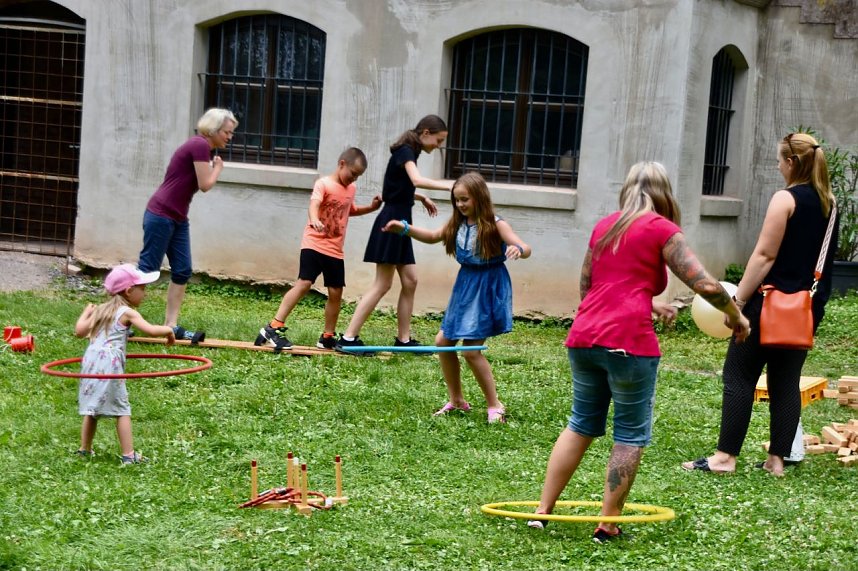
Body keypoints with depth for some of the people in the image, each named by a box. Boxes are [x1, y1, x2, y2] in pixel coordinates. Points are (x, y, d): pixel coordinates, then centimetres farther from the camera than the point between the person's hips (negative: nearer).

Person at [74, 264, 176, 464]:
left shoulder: (101, 309, 18)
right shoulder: (127, 313, -2)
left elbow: (79, 331, 18)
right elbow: (151, 330, -14)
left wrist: (86, 313, 36)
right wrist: (168, 330, 5)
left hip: (90, 360, 7)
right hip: (110, 365, -7)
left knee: (92, 408, 17)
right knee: (122, 410, -2)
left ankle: (85, 449, 22)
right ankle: (128, 454, -6)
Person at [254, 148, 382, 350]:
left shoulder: (351, 189, 13)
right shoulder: (324, 184, -10)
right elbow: (314, 204, -29)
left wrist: (371, 208, 18)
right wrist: (314, 220, -50)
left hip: (335, 250, 7)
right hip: (314, 244, -7)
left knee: (336, 292, 6)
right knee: (304, 283, -18)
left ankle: (328, 337, 20)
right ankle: (273, 328, -18)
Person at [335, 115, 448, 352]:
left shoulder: (409, 152, 16)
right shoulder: (405, 152, -13)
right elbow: (417, 180, -32)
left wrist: (422, 198, 18)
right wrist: (450, 187, -34)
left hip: (400, 224, 10)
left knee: (410, 281, 9)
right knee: (382, 284, -8)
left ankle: (403, 339, 13)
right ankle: (348, 338, -8)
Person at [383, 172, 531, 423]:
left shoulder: (495, 225, -14)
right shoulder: (457, 223, 3)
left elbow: (525, 248, -22)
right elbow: (433, 236, 19)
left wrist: (517, 249, -46)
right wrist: (405, 228, 6)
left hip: (487, 289, -7)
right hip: (465, 285, 7)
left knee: (471, 349, -10)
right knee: (443, 341, 7)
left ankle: (494, 405, 4)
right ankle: (456, 400, 22)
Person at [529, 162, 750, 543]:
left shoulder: (604, 226, 18)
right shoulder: (662, 229, 0)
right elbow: (705, 285, -5)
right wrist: (735, 315, 12)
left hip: (584, 337, 6)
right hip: (628, 341, -6)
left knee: (581, 424, 19)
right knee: (631, 434, 8)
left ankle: (542, 510, 19)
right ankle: (608, 525, 10)